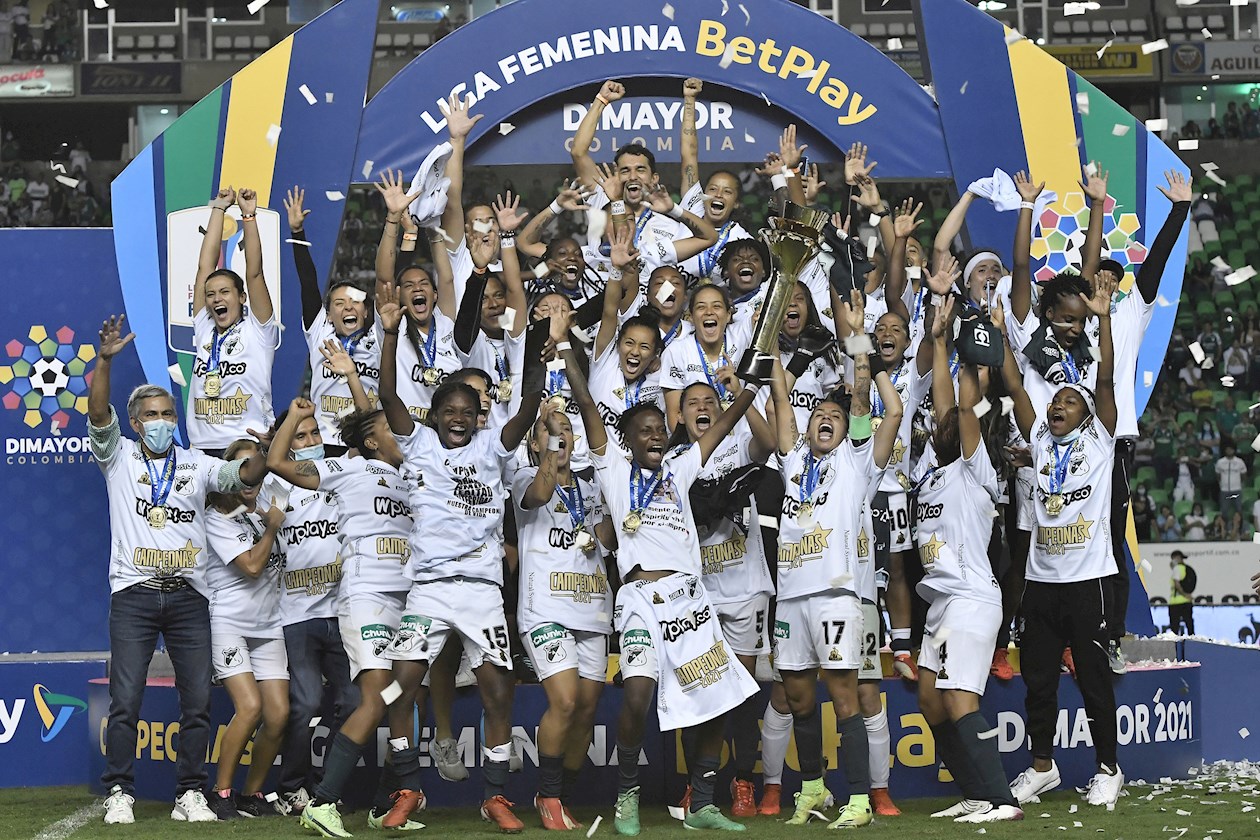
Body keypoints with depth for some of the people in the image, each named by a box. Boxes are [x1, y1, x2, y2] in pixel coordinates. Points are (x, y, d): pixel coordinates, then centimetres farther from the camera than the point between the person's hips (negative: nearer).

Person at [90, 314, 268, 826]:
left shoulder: (197, 465, 15)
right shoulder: (119, 457, 10)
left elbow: (245, 477, 4)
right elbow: (98, 411, -5)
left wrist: (265, 451, -18)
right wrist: (105, 360, -20)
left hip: (188, 596, 2)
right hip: (134, 593, -2)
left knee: (197, 702, -1)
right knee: (125, 701, -6)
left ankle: (189, 795, 6)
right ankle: (120, 794, 0)